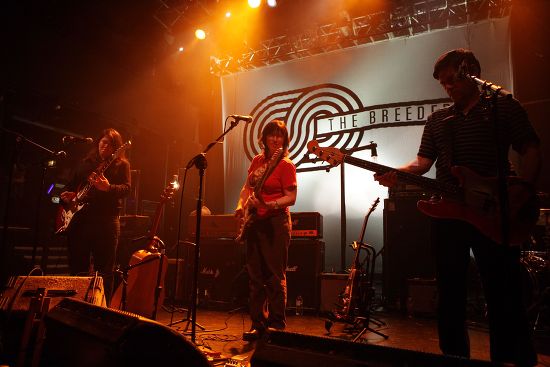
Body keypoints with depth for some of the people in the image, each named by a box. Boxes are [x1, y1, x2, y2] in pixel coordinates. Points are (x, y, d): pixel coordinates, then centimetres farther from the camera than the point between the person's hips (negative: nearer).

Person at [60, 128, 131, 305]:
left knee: (104, 270, -2)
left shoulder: (121, 165, 6)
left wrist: (108, 188, -28)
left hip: (106, 221, -4)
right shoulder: (85, 163, 19)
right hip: (79, 219, 4)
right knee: (77, 267, 9)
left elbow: (126, 188, -9)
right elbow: (72, 185, 25)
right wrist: (67, 195, 3)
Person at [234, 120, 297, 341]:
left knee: (275, 275, -2)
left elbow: (291, 198, -12)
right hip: (255, 221, 7)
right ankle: (258, 323, 19)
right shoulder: (257, 160, 13)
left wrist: (268, 205, -25)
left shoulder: (286, 165, -6)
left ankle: (277, 323, 11)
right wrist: (241, 205, 6)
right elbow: (247, 186, 21)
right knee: (255, 275, 9)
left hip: (276, 221, -6)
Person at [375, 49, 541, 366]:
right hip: (448, 214, 4)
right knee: (451, 292, 8)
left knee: (504, 293, 1)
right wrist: (397, 173, -12)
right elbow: (424, 161, 8)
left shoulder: (505, 107, 7)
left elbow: (531, 150, 2)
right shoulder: (437, 119, 16)